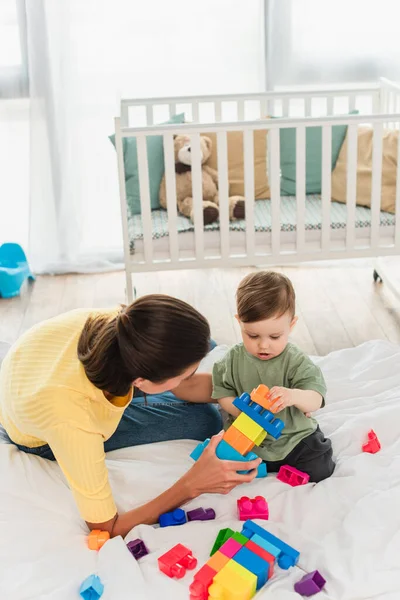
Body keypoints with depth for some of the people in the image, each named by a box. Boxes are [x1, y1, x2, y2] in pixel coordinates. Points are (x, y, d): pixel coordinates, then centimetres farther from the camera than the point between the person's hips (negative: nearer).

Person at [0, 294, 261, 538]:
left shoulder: (119, 325, -35)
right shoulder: (74, 424, -48)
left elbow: (188, 387, -16)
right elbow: (106, 529, -34)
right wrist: (191, 486, -41)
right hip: (42, 438, -4)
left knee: (197, 347, 11)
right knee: (205, 419, -7)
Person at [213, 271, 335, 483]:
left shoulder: (296, 361, -16)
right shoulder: (233, 360, -8)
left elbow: (315, 400, -24)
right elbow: (222, 394, -3)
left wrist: (294, 396, -47)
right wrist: (240, 410, -24)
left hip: (294, 436, -2)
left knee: (319, 470, -10)